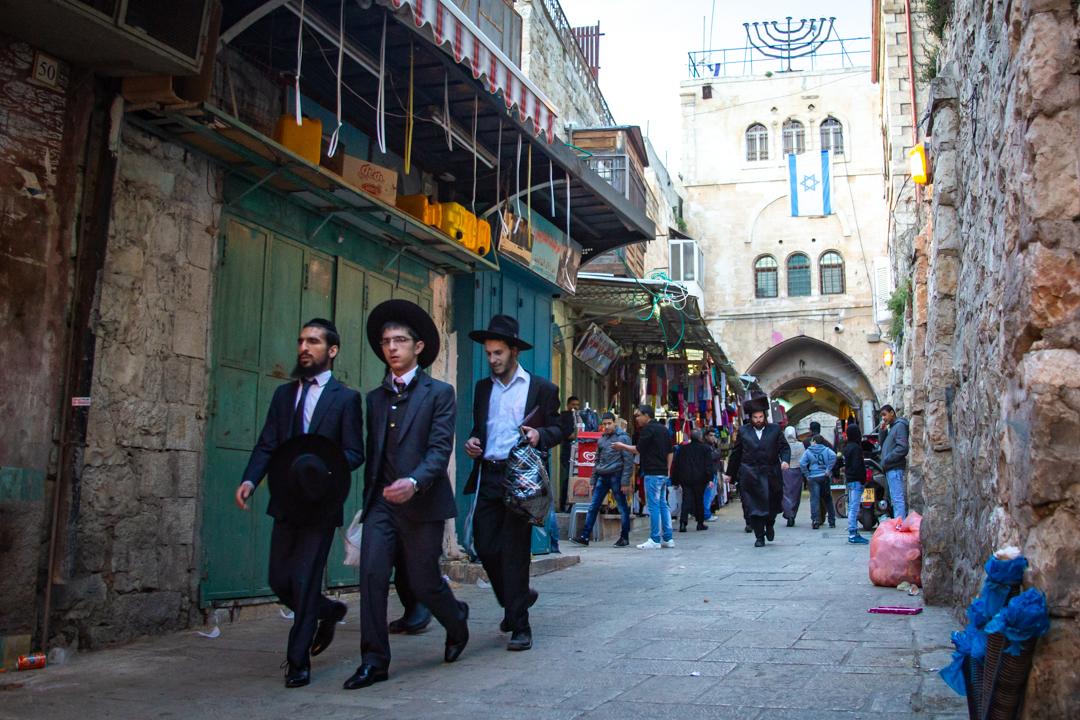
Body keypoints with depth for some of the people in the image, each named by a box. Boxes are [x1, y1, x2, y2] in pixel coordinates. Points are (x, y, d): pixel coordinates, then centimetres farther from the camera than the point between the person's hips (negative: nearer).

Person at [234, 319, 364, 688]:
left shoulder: (346, 398, -2)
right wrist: (250, 479, -11)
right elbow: (266, 445, 7)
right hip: (286, 502, 5)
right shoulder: (283, 394, 12)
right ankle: (328, 610, 37)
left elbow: (354, 453, -6)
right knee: (280, 580, 9)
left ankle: (298, 661, 11)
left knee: (305, 580, -3)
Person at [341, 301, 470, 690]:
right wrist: (370, 494, 14)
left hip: (422, 502, -4)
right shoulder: (374, 398, 14)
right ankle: (374, 660, 0)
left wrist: (414, 482, -27)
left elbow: (440, 450, -12)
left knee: (422, 581, 4)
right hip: (381, 502, 4)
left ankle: (457, 621, 35)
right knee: (372, 576, -8)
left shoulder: (439, 393, -1)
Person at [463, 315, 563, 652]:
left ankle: (519, 626, 3)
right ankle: (516, 598, 30)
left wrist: (540, 434, -17)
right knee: (485, 545, 3)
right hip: (488, 475, 5)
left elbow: (558, 429, 4)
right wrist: (472, 441, 2)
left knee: (514, 550, -5)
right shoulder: (483, 388, 16)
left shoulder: (542, 388, 3)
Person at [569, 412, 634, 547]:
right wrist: (593, 480, 16)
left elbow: (628, 461, -9)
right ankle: (584, 536, 5)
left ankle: (624, 537, 12)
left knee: (623, 508, 3)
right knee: (593, 507, 3)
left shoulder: (622, 437, -5)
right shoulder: (602, 439, 15)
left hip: (616, 476, -6)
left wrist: (625, 481, -15)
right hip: (602, 477, 6)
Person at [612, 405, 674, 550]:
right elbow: (670, 452, 17)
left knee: (653, 506, -6)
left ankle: (655, 540, -4)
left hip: (652, 473, -9)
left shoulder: (648, 429, -10)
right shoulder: (663, 429, 16)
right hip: (663, 473, 9)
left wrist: (622, 446, 3)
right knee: (663, 504, 11)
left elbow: (638, 450, -11)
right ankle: (668, 538, 12)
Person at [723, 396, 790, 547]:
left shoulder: (775, 429, 7)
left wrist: (785, 460, -15)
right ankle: (759, 537, 6)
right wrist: (730, 473, 14)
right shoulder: (743, 431, 8)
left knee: (772, 504, 5)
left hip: (770, 474, 0)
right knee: (753, 507, -3)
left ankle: (769, 525, 34)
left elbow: (784, 447, 6)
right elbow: (736, 453, 12)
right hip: (750, 475, 0)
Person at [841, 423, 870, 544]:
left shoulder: (847, 446, 14)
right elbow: (857, 465, -19)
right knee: (854, 508, -10)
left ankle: (853, 534, 17)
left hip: (850, 479, 10)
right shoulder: (855, 447, -15)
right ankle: (853, 534, -12)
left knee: (852, 507, 13)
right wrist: (862, 479, -14)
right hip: (856, 480, -10)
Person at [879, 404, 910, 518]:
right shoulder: (891, 428, 21)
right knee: (899, 499, 9)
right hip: (890, 469, 10)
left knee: (897, 499, -13)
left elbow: (902, 448, -17)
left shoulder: (899, 425, -7)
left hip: (895, 469, -10)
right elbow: (883, 445, 23)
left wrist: (886, 460, -14)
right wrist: (883, 431, 10)